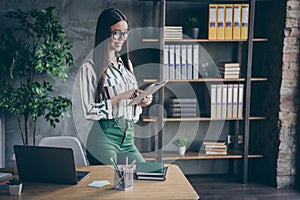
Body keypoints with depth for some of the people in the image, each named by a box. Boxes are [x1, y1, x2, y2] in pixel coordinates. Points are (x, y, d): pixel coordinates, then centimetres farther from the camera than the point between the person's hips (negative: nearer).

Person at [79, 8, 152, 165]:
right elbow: (88, 111, -11)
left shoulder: (127, 64, 14)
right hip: (104, 137, -6)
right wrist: (120, 97, -17)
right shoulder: (90, 68, -7)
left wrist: (141, 102, 1)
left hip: (128, 138, 6)